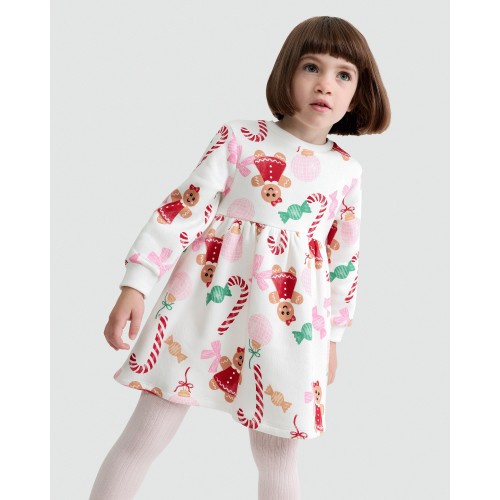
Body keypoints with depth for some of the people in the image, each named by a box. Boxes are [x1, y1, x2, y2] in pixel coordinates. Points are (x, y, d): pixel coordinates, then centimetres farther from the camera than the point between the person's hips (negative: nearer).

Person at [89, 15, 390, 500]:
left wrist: (331, 337, 18)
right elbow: (184, 207, -5)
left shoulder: (346, 171, 7)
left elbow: (344, 258, 15)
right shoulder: (239, 138, 0)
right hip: (209, 299, -2)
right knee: (144, 436, 1)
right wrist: (136, 283, -12)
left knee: (278, 456, 9)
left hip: (292, 321, 2)